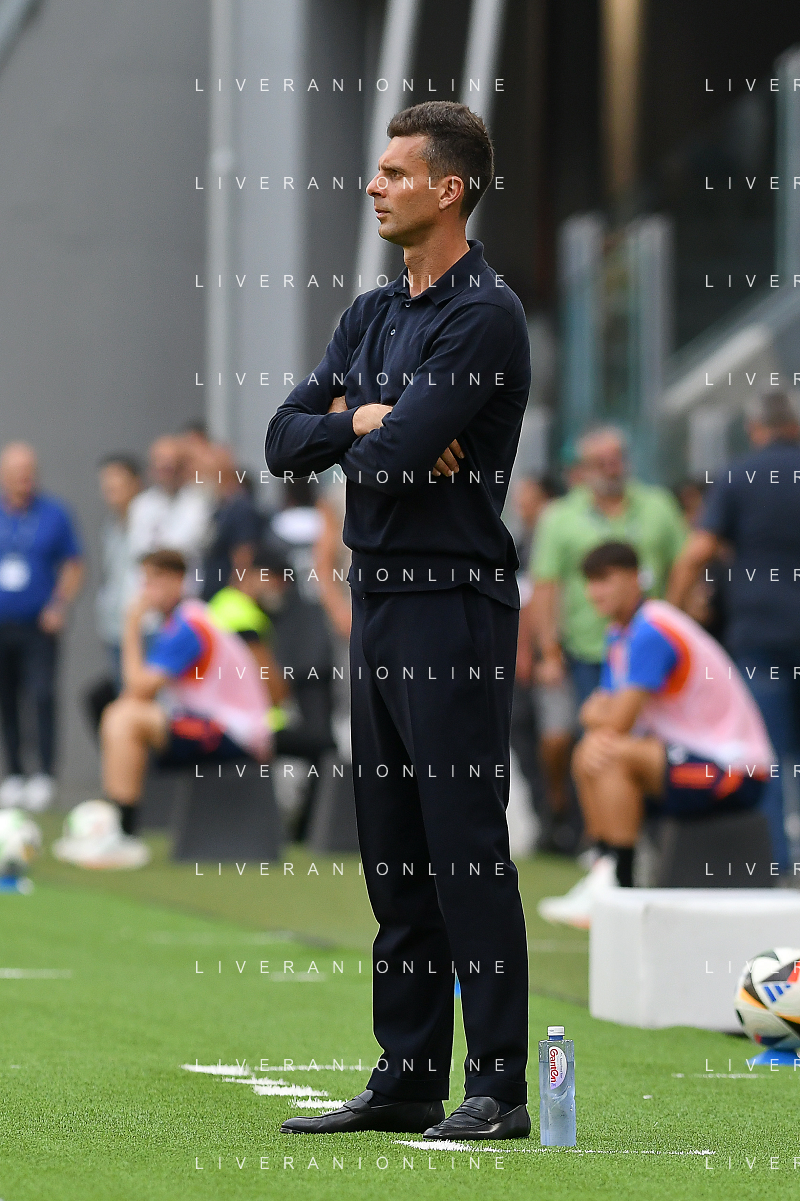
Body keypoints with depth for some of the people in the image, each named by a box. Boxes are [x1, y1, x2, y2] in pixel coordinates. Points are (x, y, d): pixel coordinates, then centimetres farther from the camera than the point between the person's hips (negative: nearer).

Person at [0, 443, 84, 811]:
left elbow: (73, 566, 6)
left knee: (42, 695, -13)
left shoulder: (54, 515, 0)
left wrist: (60, 606, -7)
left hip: (39, 626, -2)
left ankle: (45, 774, -10)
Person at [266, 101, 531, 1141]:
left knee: (467, 850, -8)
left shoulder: (485, 316, -13)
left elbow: (394, 459, -21)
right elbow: (286, 440, 9)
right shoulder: (372, 315, 16)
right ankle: (409, 1078, 17)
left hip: (454, 602, -9)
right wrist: (364, 420, -9)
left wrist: (357, 436, 1)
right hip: (377, 598, 9)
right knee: (394, 855, 11)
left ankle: (499, 1086, -4)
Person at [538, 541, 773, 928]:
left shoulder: (651, 631, -19)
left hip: (734, 772, -10)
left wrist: (600, 718, 0)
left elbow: (620, 721, -22)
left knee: (617, 756, -26)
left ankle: (619, 888, -24)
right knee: (588, 755, 10)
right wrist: (598, 715, -14)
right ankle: (603, 868, 6)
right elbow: (599, 712, 9)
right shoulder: (618, 635, 12)